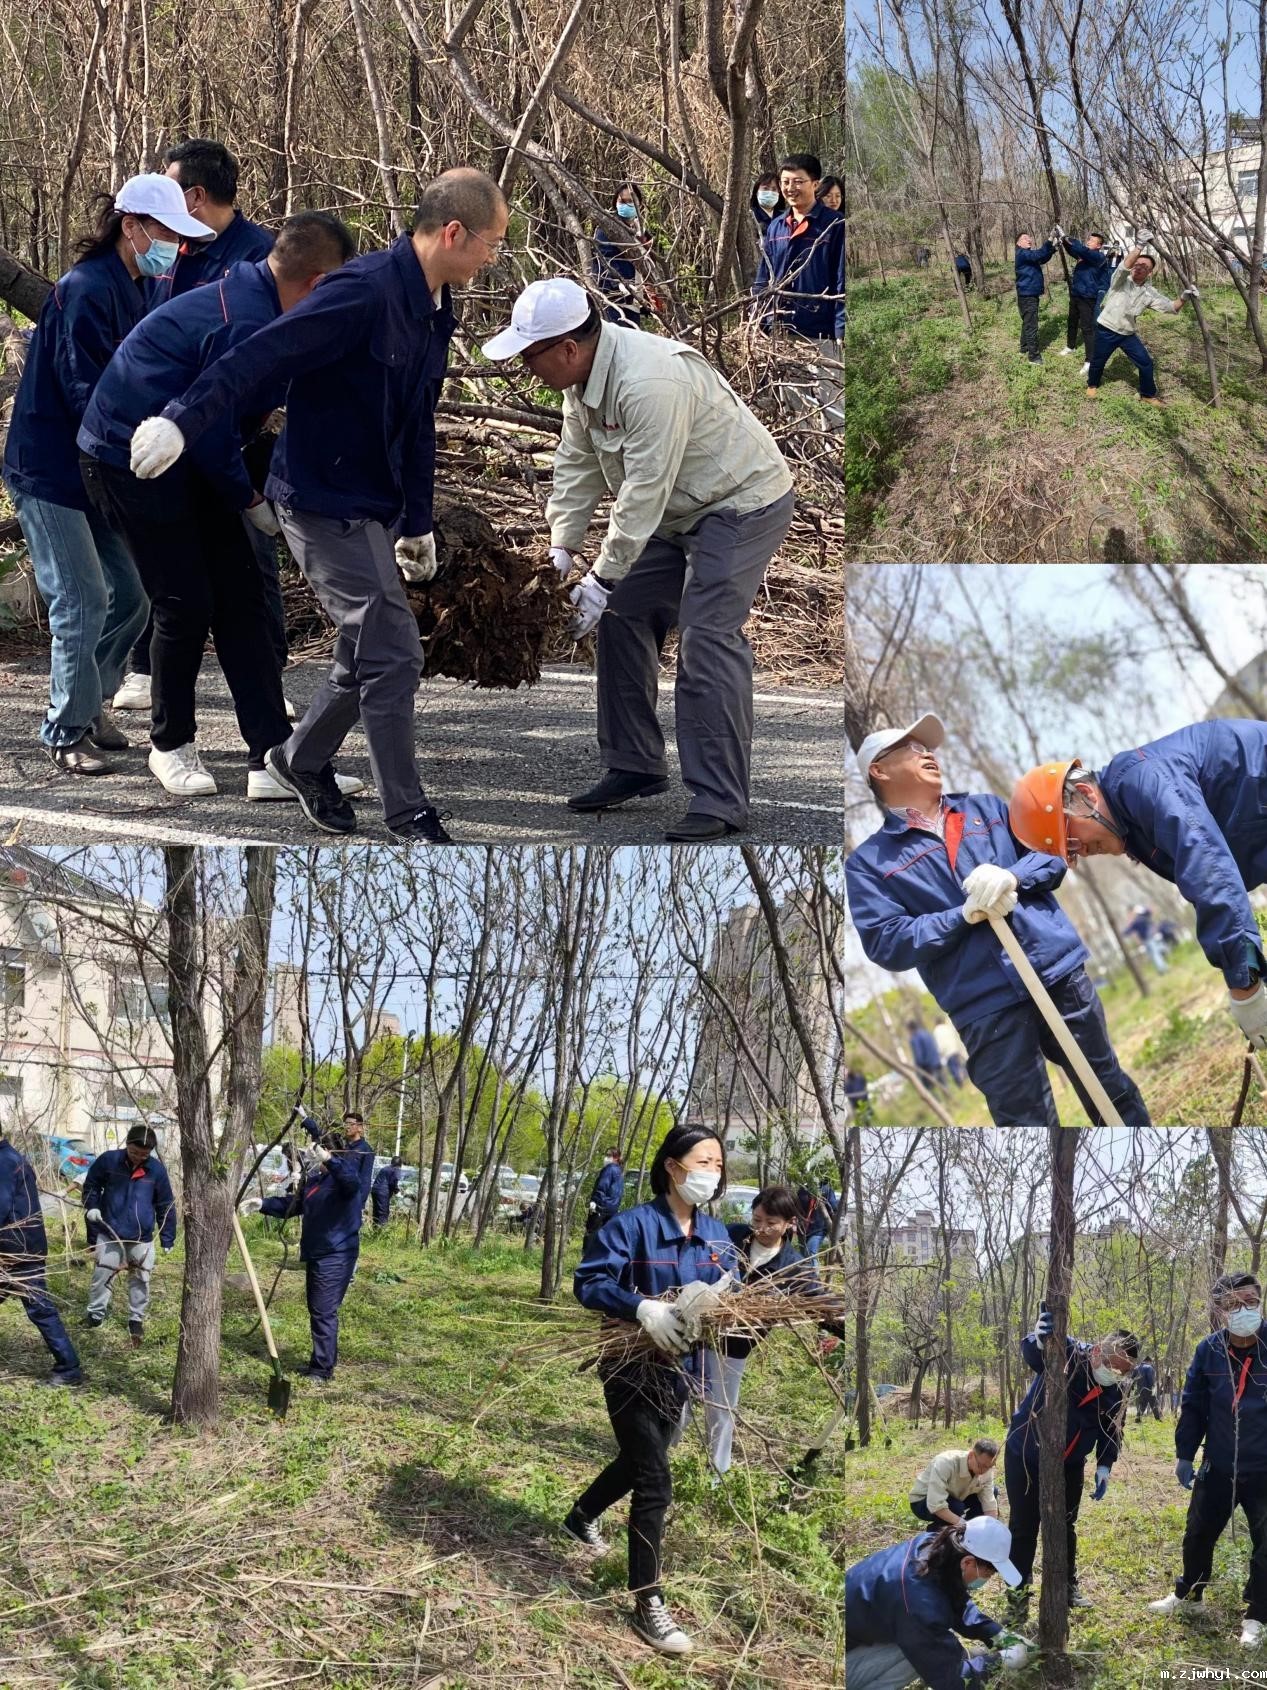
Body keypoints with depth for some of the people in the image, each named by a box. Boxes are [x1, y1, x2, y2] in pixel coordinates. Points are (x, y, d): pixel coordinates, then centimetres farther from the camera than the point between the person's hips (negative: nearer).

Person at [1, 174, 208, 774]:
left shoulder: (131, 291, 11)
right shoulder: (86, 290, -18)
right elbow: (86, 393, -23)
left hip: (96, 471, 9)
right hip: (50, 471, -9)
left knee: (131, 593, 9)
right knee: (83, 603, -7)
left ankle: (86, 703, 26)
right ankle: (65, 733, 6)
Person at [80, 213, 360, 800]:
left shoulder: (249, 297, 4)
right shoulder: (245, 325, -27)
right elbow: (213, 435, -22)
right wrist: (251, 500, -8)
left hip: (186, 460, 10)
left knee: (241, 596, 4)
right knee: (185, 606, -3)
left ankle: (273, 758, 2)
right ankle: (170, 744, 20)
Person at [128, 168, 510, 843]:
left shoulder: (434, 309, 8)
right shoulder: (362, 293, -23)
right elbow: (261, 355, -31)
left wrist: (417, 523, 21)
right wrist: (183, 420, -42)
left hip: (369, 506, 9)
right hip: (324, 501, -9)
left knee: (369, 655, 18)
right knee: (393, 654, -9)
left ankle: (302, 761, 39)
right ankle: (409, 817, 1)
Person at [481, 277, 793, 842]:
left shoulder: (650, 382, -33)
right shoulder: (583, 373, -3)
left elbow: (644, 493, -30)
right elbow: (576, 465, 5)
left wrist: (601, 581, -24)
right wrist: (561, 548, -3)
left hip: (742, 504, -10)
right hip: (678, 510, 10)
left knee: (707, 637, -18)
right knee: (623, 616, 10)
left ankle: (720, 801, -15)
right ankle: (635, 768, 19)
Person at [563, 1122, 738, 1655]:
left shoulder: (717, 1236, 2)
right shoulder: (633, 1225, -18)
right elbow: (589, 1282, -21)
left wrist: (718, 1303, -23)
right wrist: (643, 1307, -36)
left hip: (679, 1369, 7)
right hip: (632, 1368, -7)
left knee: (639, 1460, 26)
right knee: (654, 1483, -9)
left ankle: (582, 1516, 56)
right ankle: (648, 1605, 0)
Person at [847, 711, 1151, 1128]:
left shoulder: (985, 808, 16)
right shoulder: (869, 863, 3)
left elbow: (1052, 852, 11)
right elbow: (886, 944, -8)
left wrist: (1012, 878, -11)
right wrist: (965, 915, -17)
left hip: (1059, 969, 3)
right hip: (985, 1004, -3)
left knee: (1111, 1090, 12)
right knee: (1026, 1121, 1)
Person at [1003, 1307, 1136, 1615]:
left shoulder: (1115, 1396, -8)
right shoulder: (1067, 1355, -24)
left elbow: (1111, 1433, 5)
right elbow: (1030, 1352, -43)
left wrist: (1104, 1467, -8)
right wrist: (1040, 1338, -66)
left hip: (1069, 1465, 4)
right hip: (1025, 1457, -4)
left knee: (1064, 1528, 17)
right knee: (1023, 1528, 4)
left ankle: (1068, 1587, 32)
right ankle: (1019, 1592, 17)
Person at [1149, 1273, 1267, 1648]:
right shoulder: (1209, 1351, -8)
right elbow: (1193, 1406, 5)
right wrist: (1184, 1455, 5)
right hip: (1218, 1467, 3)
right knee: (1198, 1535, 17)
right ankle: (1187, 1597, 38)